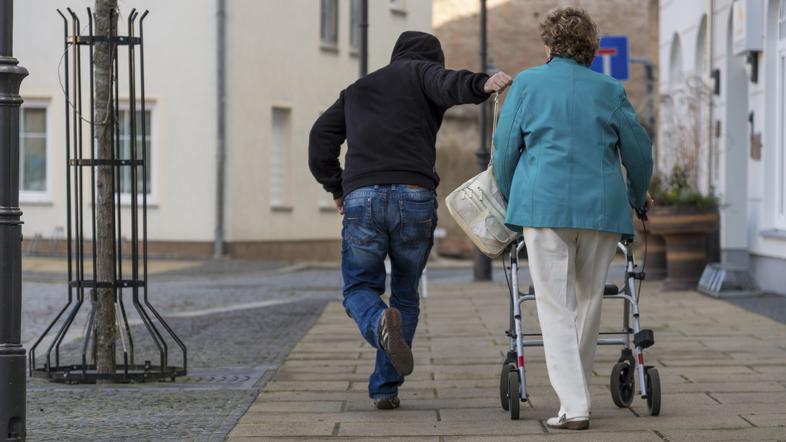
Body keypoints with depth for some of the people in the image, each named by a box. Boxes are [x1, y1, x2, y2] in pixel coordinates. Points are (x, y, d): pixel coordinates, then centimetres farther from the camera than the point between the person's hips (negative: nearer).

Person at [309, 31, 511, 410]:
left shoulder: (357, 90, 28)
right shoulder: (421, 73, 16)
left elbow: (321, 135, 20)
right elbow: (448, 85, -8)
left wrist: (336, 188, 27)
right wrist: (482, 84, -27)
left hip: (361, 197, 2)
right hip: (414, 197, -2)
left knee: (360, 288, 13)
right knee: (406, 294, 14)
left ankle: (381, 323, -23)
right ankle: (385, 388, 8)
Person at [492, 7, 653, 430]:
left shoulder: (527, 83, 6)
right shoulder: (609, 90, 10)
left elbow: (504, 151, 7)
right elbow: (639, 152, 13)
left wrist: (511, 202, 22)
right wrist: (638, 198, 32)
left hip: (545, 204, -2)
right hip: (602, 206, 2)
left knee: (556, 307, -2)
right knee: (589, 301, 14)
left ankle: (574, 406, -10)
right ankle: (576, 392, 21)